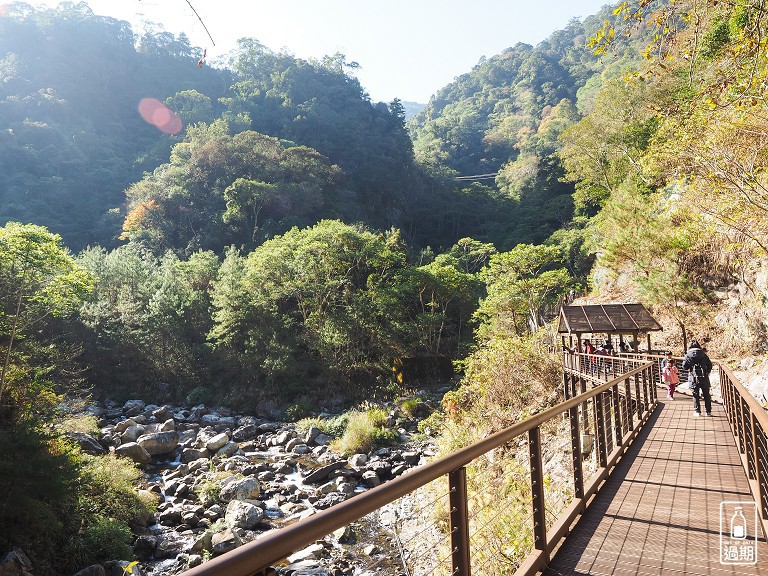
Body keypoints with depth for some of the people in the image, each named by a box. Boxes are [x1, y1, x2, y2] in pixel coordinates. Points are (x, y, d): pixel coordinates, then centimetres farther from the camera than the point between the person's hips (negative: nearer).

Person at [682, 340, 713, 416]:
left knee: (696, 395, 6)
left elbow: (684, 366, -8)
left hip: (694, 378, -2)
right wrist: (707, 372, 19)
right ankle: (708, 411, 16)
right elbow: (710, 365, 5)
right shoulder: (703, 354, 3)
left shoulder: (688, 355, -4)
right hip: (704, 378, 2)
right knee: (706, 395, 12)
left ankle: (697, 411, 6)